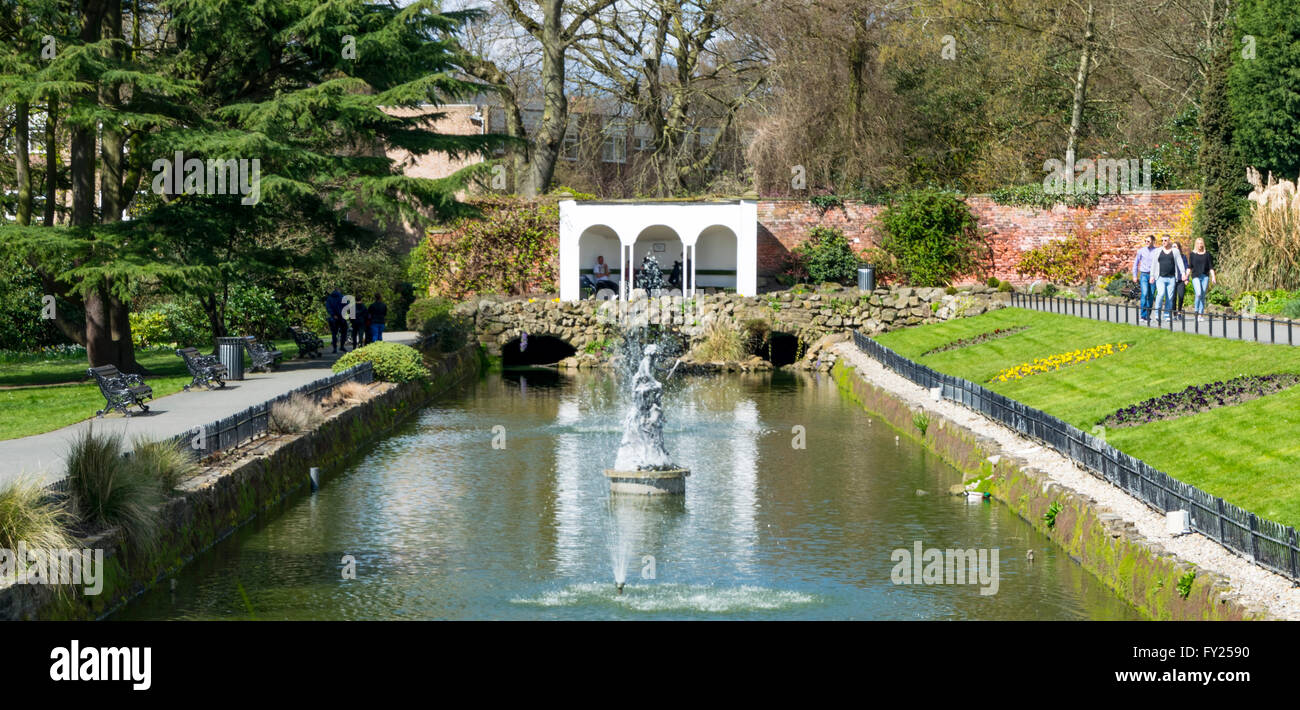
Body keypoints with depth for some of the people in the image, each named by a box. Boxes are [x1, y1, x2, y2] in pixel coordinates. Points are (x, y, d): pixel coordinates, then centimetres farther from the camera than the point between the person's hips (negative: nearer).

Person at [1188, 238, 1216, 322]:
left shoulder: (1207, 254, 9)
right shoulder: (1192, 254, 7)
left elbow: (1211, 267, 8)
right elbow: (1189, 267, 7)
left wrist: (1213, 277, -1)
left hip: (1205, 276, 2)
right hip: (1196, 276, -2)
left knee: (1203, 296, 2)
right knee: (1198, 294, -20)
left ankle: (1201, 315, 8)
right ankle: (1196, 311, -1)